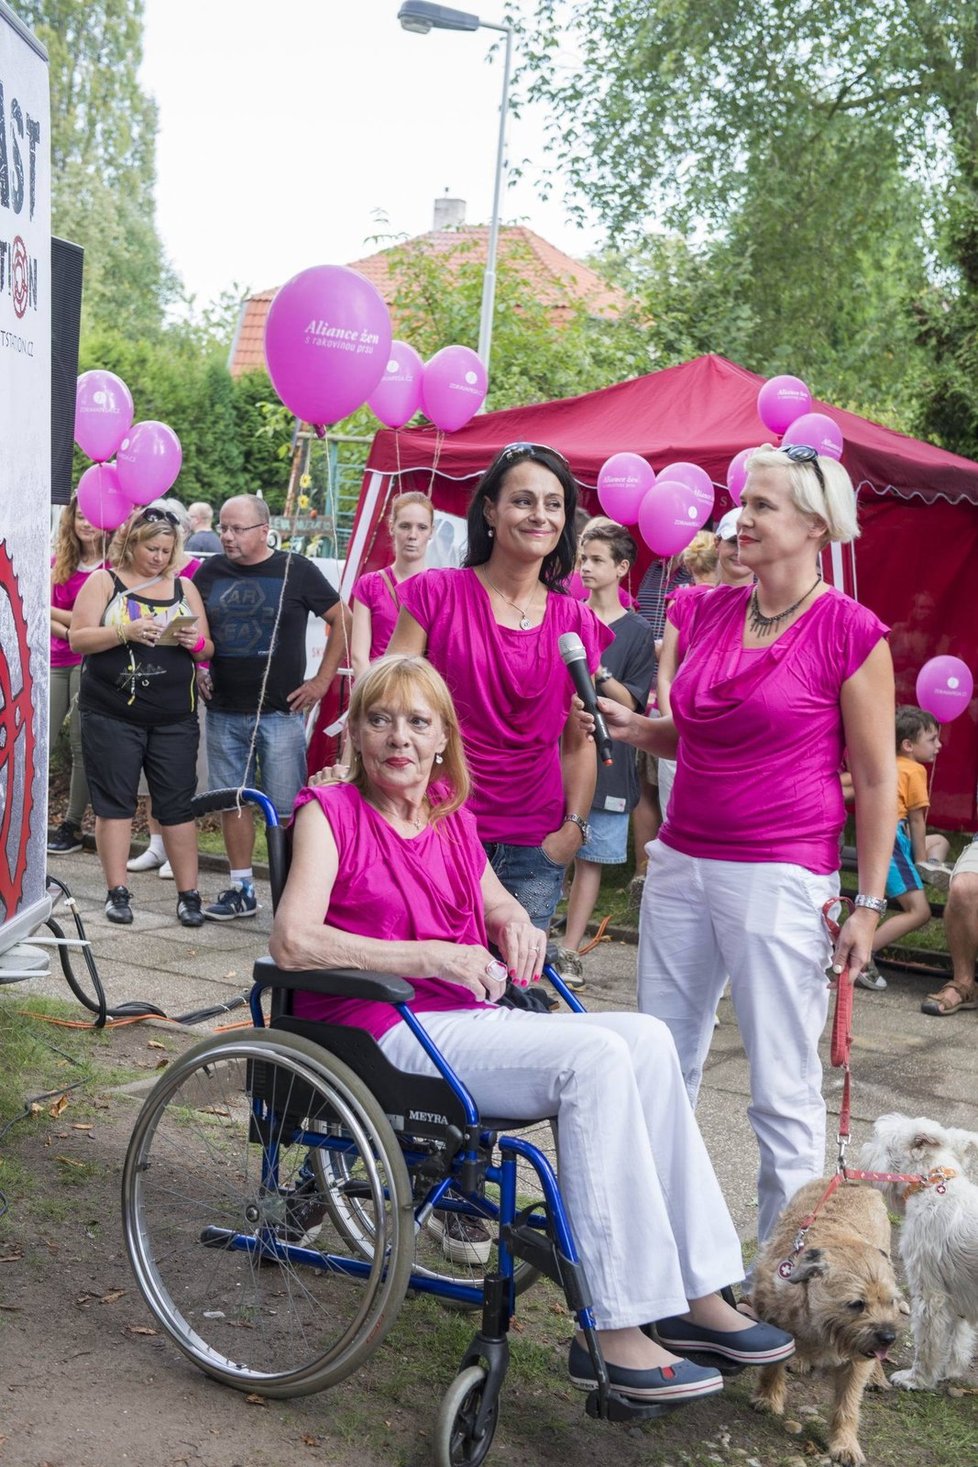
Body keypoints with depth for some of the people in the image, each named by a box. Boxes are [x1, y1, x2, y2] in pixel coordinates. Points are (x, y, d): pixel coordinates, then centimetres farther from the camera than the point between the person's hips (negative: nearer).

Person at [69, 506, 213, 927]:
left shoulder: (184, 587, 13)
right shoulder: (104, 582, 4)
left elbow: (207, 647, 14)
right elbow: (78, 639, -4)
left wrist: (193, 641, -9)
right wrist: (124, 632, -19)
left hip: (174, 718, 2)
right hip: (111, 715, -2)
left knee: (178, 804, 1)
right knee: (114, 801, 0)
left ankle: (188, 894, 6)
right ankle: (117, 892, 8)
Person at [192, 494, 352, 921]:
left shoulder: (296, 571, -2)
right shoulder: (210, 573, 8)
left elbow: (342, 620, 3)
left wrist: (322, 680, -1)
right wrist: (197, 670, 6)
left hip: (280, 713, -4)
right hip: (224, 713, 4)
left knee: (286, 808, -2)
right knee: (232, 802, 9)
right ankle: (241, 889, 19)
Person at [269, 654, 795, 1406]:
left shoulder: (452, 820, 16)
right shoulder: (330, 812, -5)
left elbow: (499, 907, 28)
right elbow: (292, 942, -18)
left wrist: (518, 925, 2)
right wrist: (430, 957, -24)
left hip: (468, 1020, 7)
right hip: (380, 1038, -7)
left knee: (647, 1038, -13)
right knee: (595, 1059, -25)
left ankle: (697, 1292, -8)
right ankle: (613, 1336, -22)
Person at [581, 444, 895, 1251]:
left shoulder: (850, 632, -8)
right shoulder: (713, 610, 9)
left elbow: (876, 778, -6)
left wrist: (868, 903, -8)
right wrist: (635, 728, 2)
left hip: (780, 877, -6)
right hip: (682, 861, 6)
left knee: (783, 1086, 2)